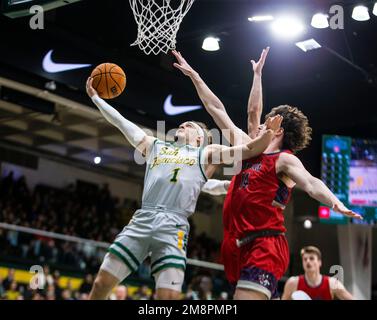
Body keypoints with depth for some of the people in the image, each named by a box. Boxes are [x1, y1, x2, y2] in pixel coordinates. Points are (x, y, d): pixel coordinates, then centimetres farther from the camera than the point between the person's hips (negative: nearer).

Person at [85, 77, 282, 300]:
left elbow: (249, 149, 6)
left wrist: (267, 134, -12)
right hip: (142, 219, 3)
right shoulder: (155, 146, 27)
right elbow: (120, 122, 28)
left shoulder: (206, 154, 18)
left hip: (174, 227, -3)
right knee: (101, 283, -3)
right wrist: (95, 97, 26)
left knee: (169, 296, -15)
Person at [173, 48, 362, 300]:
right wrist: (194, 75, 29)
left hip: (266, 245, -7)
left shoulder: (285, 159, 0)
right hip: (238, 246, 7)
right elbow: (217, 109, 24)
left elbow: (310, 183, -20)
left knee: (247, 297, -22)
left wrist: (335, 202, -40)